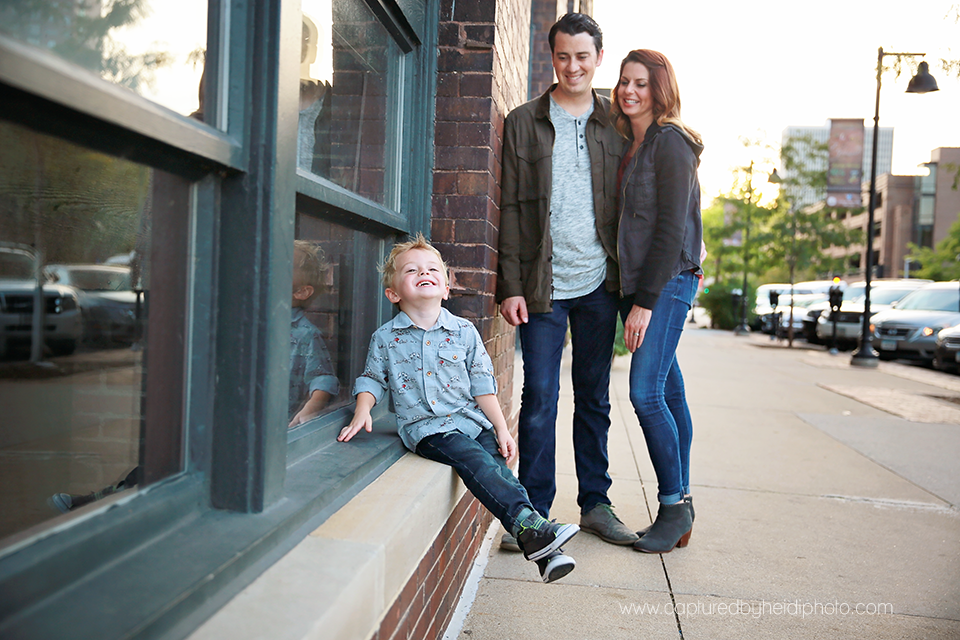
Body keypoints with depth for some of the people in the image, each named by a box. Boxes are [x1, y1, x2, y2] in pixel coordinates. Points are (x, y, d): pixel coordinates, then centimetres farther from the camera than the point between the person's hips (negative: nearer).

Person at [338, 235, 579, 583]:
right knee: (476, 462, -27)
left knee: (499, 467, -18)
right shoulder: (385, 338, 5)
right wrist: (362, 414, -4)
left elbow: (482, 385, 10)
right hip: (425, 427, -2)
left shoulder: (464, 332, 8)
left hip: (472, 420, 3)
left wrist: (502, 429, 5)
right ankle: (528, 527, -35)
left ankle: (545, 552, -19)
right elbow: (372, 381, 15)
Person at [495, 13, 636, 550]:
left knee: (595, 398, 10)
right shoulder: (524, 123, 5)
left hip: (599, 283, 2)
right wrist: (511, 285, -6)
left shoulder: (616, 125, 10)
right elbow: (511, 208, 1)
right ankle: (534, 511, 10)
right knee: (540, 399, -1)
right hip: (544, 284, -2)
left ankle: (595, 502, 21)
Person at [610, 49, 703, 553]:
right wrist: (635, 297, 12)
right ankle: (680, 508, 16)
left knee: (646, 392, -13)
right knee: (668, 392, 9)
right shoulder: (630, 144, 18)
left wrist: (646, 301, -17)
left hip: (668, 283, -8)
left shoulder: (670, 142, -8)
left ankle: (674, 506, 1)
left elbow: (671, 228, -14)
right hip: (636, 284, 8)